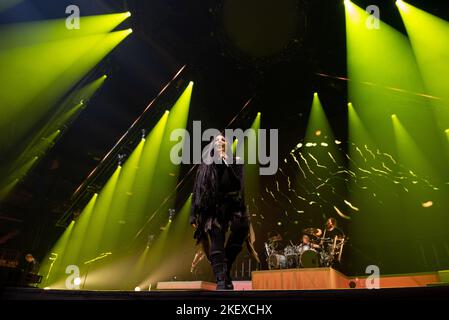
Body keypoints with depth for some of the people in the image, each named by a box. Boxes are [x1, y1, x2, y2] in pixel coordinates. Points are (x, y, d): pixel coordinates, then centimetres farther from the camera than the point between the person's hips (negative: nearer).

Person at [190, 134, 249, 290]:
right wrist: (193, 215, 5)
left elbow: (238, 184, -4)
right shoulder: (204, 166, 16)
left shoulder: (234, 162, 13)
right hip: (212, 209, 1)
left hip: (231, 205, -1)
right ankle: (222, 281, -13)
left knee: (242, 225, -29)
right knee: (217, 246, -12)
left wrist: (227, 164, -9)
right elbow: (196, 192, 13)